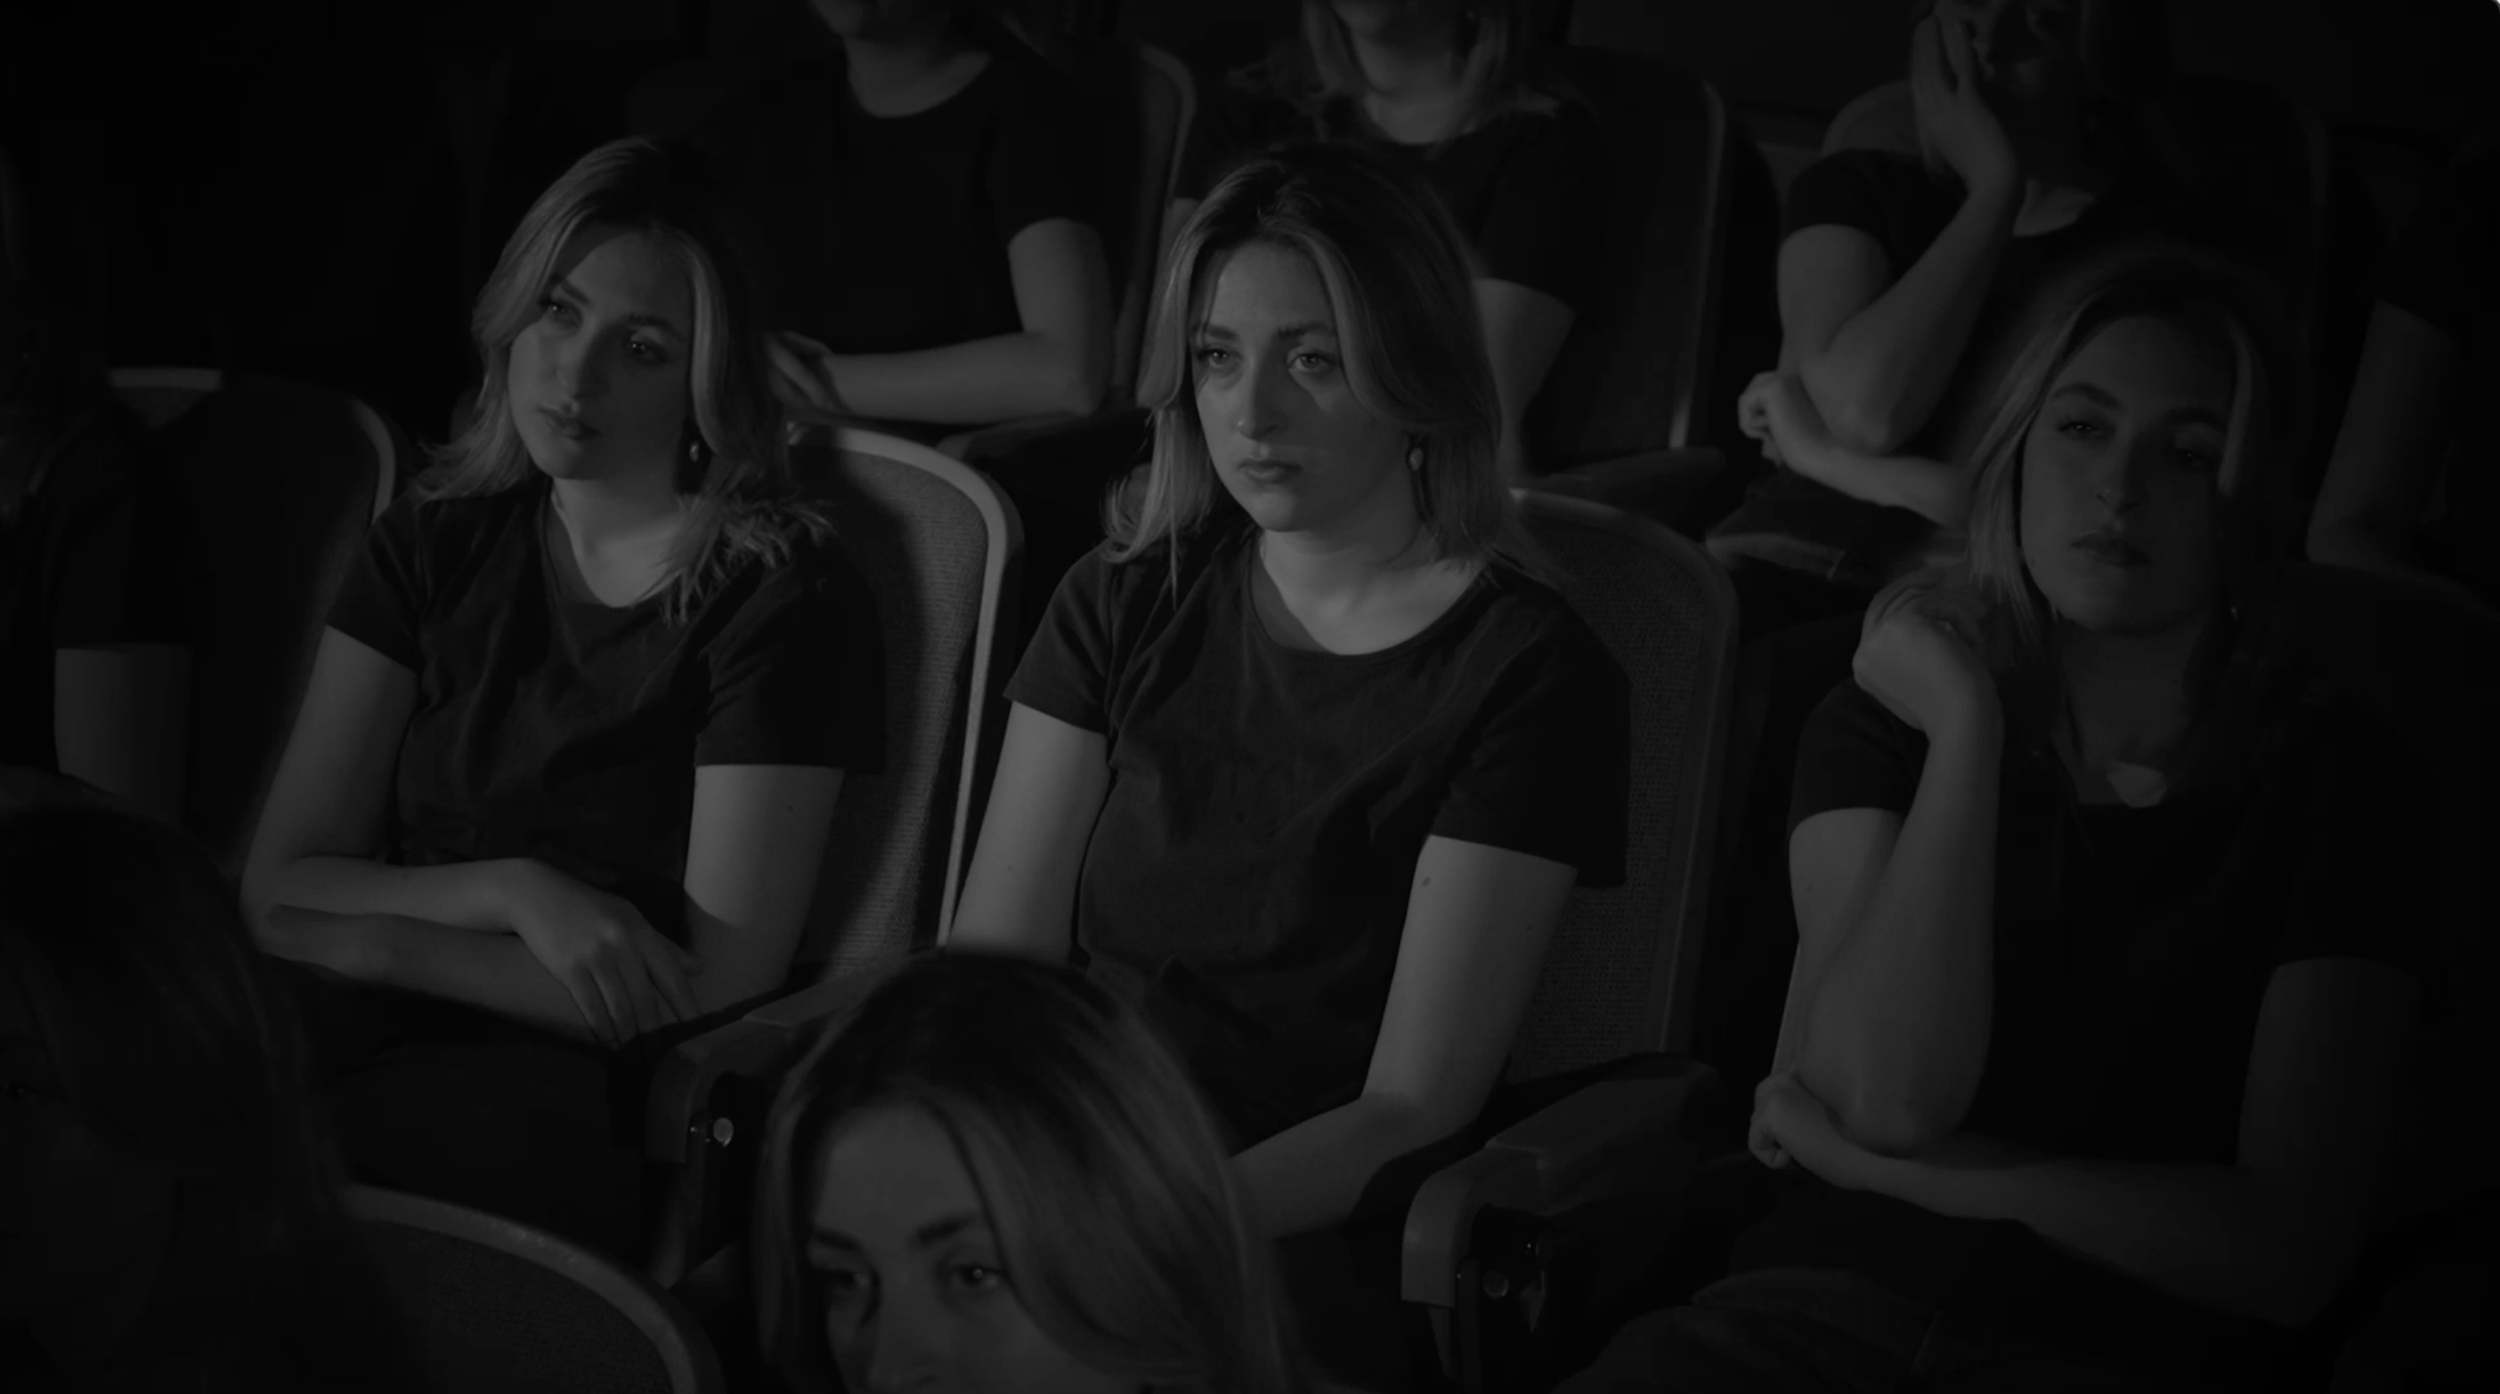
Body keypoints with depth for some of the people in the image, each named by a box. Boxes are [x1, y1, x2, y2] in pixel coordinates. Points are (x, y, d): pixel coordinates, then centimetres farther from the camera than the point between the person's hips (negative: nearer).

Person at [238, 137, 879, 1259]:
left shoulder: (774, 594, -5)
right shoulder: (439, 542, 11)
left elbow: (714, 988, -10)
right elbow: (276, 891, 6)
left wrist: (380, 944, -8)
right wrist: (514, 895, -12)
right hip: (371, 1043, 5)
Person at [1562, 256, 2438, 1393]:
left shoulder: (2337, 777, 3)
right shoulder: (1885, 714, 11)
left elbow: (2291, 1247, -5)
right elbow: (1889, 1095, -7)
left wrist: (1892, 1169, -4)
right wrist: (1965, 728, -6)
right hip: (1826, 1298, 1)